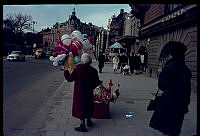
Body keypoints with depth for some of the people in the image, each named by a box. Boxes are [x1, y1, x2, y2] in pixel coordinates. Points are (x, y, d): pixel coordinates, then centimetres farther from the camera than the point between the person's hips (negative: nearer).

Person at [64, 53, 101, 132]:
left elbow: (69, 79, -5)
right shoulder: (93, 70, -8)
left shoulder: (77, 70, -15)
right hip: (89, 92, 3)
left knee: (80, 107, 6)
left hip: (79, 92, -3)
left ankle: (82, 126, 10)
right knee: (88, 106, 20)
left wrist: (65, 71, 10)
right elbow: (96, 82, 0)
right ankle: (89, 121, 37)